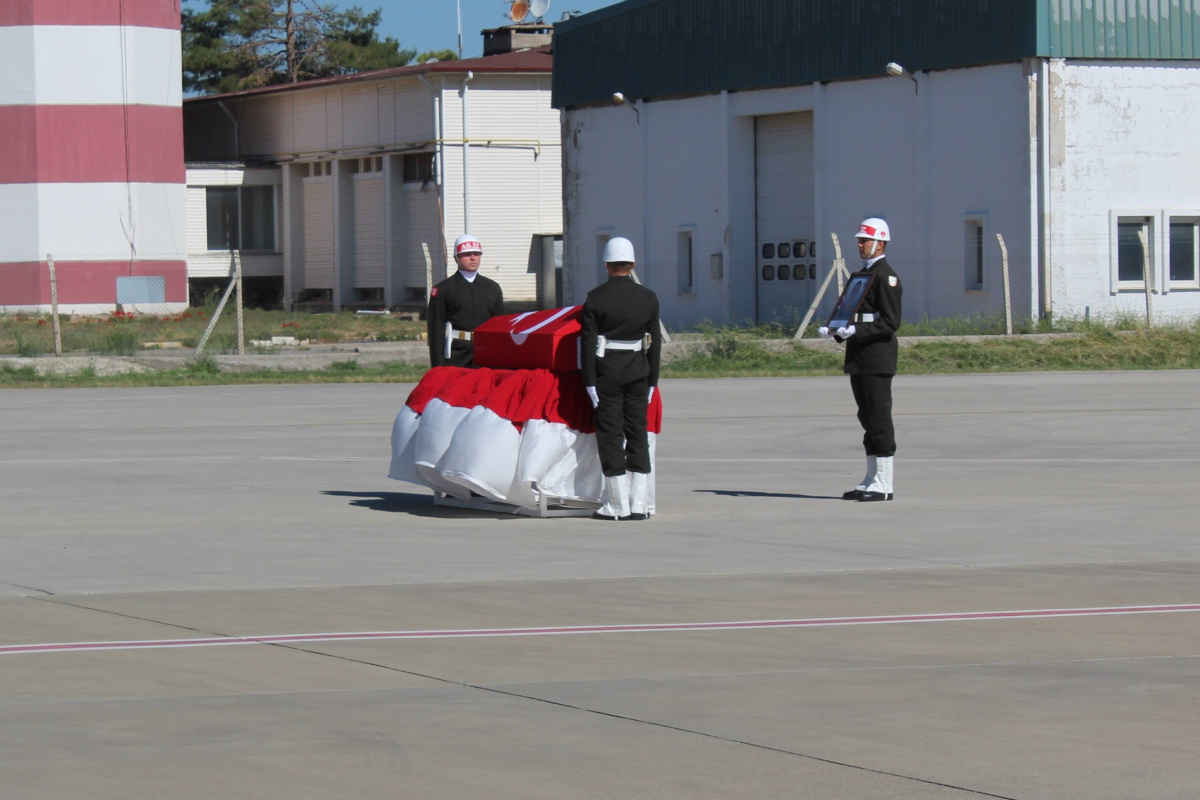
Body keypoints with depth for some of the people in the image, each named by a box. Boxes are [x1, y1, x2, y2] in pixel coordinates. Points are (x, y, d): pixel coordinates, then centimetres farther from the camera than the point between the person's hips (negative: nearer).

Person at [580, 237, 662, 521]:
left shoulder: (596, 298, -7)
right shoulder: (648, 298, 3)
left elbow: (588, 343, -9)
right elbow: (654, 343, 6)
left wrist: (590, 381, -6)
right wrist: (652, 380, 12)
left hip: (607, 370, -3)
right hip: (638, 370, 3)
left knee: (610, 434, 1)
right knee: (637, 433, 8)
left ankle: (618, 505, 0)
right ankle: (638, 504, 6)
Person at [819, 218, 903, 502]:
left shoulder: (886, 277, -9)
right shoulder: (859, 275, 20)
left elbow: (890, 322, -15)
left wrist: (857, 330, -23)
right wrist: (836, 330, 5)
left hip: (877, 358, -9)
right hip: (858, 359, 9)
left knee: (880, 420, -7)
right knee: (868, 420, 12)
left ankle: (883, 484, -6)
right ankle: (871, 481, 16)